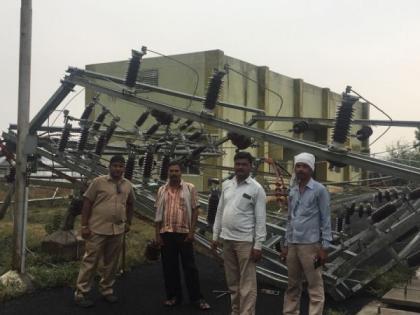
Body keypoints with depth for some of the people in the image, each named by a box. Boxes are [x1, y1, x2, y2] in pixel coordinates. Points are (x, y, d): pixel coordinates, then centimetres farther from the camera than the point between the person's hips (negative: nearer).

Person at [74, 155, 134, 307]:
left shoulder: (128, 185, 7)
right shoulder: (98, 182, -6)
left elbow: (130, 204, 22)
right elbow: (87, 203, -5)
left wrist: (128, 222, 16)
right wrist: (84, 226, -9)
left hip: (117, 230, 4)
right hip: (98, 229, -4)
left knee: (111, 263, 13)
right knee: (90, 261, 1)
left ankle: (106, 290, 27)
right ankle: (81, 293, 10)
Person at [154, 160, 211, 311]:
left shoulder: (190, 188, -1)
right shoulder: (162, 190, 7)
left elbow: (195, 211, -2)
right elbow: (158, 214, 8)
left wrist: (192, 232, -8)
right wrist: (157, 234, 3)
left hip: (184, 233, -3)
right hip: (166, 233, 3)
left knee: (190, 266, 3)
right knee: (169, 266, 9)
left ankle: (197, 298, 12)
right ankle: (173, 296, 22)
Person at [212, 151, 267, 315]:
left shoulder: (256, 188, -7)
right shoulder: (226, 185, 9)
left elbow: (260, 219, -9)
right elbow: (220, 212, 13)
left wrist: (258, 245, -14)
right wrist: (215, 235, 11)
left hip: (245, 241, -6)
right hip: (227, 239, 6)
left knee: (247, 283, -1)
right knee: (232, 281, 16)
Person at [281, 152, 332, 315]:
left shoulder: (319, 190, -4)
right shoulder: (292, 191, 13)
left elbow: (326, 220, -6)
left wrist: (324, 247, -11)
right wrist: (286, 245, 14)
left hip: (310, 245, -6)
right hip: (293, 245, 6)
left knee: (315, 287, 1)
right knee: (292, 286, 13)